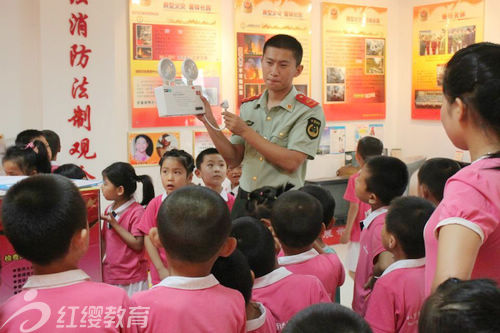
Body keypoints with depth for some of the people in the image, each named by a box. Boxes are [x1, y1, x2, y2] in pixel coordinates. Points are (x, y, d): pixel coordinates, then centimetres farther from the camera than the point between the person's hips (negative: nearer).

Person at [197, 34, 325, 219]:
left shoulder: (309, 111, -8)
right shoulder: (248, 107, 9)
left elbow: (291, 162, -18)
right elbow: (234, 160, 8)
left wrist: (245, 131, -15)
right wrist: (208, 121, -2)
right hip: (244, 201, 5)